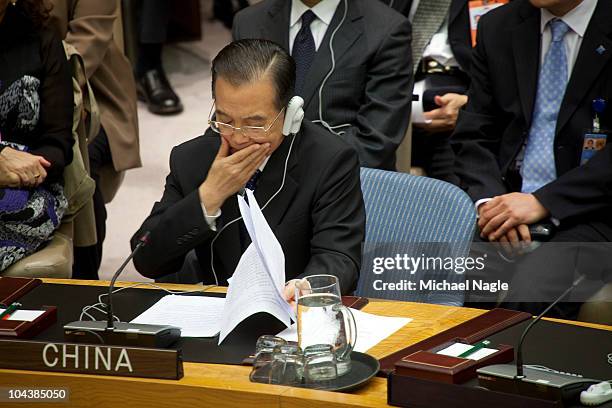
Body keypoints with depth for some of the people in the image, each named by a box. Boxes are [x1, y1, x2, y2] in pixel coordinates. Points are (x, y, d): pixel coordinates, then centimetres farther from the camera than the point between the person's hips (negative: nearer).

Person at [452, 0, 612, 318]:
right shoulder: (498, 27, 11)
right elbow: (472, 137, 11)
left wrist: (543, 202, -17)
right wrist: (488, 201, -9)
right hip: (506, 206, 4)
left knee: (527, 299, -31)